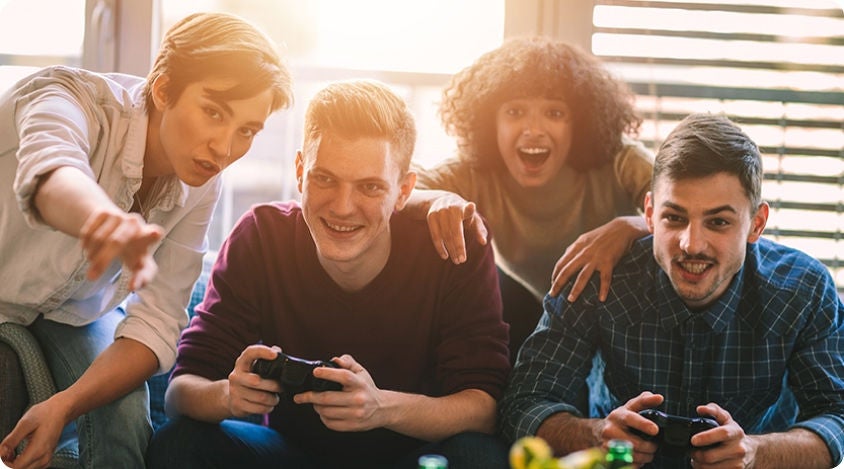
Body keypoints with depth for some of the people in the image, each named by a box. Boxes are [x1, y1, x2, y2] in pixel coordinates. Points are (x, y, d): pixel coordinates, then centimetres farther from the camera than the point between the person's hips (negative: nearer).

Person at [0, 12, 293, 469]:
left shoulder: (200, 189, -16)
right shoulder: (73, 97, -32)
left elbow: (157, 324, -16)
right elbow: (48, 171, -57)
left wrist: (64, 406, -32)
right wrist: (107, 219, -81)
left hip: (72, 307, 4)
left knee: (125, 423, -20)